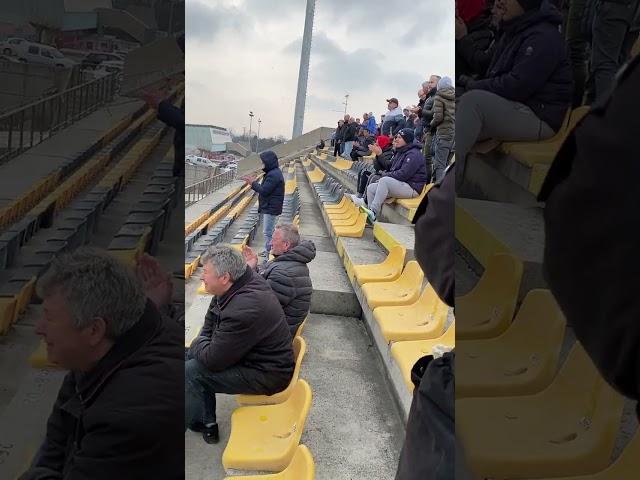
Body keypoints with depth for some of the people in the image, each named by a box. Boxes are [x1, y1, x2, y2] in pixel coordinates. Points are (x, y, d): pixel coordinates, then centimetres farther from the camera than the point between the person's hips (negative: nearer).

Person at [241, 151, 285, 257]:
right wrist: (254, 182, 7)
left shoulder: (274, 175, -20)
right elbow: (266, 188, 17)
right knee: (267, 231, 20)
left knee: (268, 232, -8)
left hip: (271, 209, -11)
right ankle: (268, 251, 32)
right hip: (268, 208, 11)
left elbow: (264, 191, -23)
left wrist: (253, 183, -10)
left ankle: (269, 253, -4)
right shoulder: (273, 173, 15)